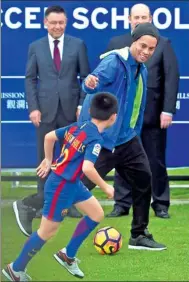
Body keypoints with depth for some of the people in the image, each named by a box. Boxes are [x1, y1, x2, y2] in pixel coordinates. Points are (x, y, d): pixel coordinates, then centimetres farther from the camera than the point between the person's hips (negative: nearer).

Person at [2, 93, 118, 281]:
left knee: (97, 214, 16)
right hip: (61, 187, -9)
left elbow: (49, 136, 13)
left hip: (72, 183, 9)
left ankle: (68, 256, 25)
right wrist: (105, 187, -20)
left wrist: (48, 160, 26)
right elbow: (87, 168, -34)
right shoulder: (95, 138, -23)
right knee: (47, 232, 1)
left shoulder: (78, 127, 3)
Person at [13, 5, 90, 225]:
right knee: (44, 158, 4)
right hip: (46, 110, 0)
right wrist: (33, 107, -5)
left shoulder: (78, 45, 4)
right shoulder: (35, 47, 5)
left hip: (71, 109, 0)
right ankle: (43, 203, 8)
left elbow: (85, 77, 5)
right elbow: (30, 79, 4)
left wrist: (83, 105, -4)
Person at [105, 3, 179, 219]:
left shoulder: (163, 44, 3)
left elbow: (171, 78, -3)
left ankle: (160, 205, 10)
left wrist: (168, 110, -10)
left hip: (153, 113, -1)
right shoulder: (116, 43, 8)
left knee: (156, 161, 4)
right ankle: (122, 204, 10)